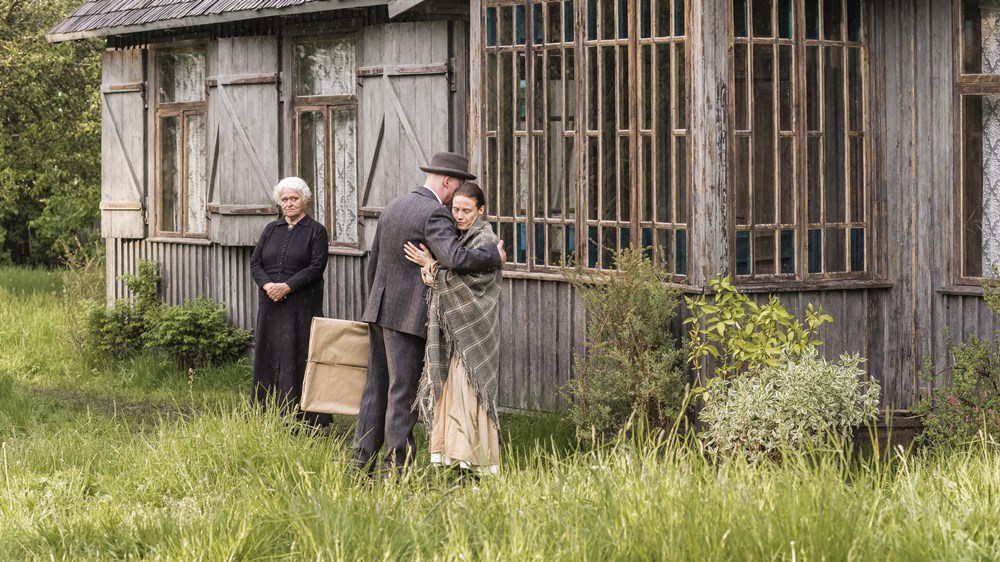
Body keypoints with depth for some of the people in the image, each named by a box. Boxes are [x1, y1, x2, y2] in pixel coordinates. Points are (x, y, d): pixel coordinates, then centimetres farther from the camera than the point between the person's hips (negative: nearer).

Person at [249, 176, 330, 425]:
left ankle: (300, 415, -5)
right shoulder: (271, 229, 15)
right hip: (270, 305, 5)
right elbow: (255, 261, 9)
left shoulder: (316, 231, 2)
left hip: (301, 306, -5)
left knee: (297, 356, -6)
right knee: (268, 356, 4)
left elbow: (316, 267, -8)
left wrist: (287, 286, -17)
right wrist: (267, 285, -10)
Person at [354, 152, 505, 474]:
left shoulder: (394, 206, 13)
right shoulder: (435, 215, -14)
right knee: (403, 391, -4)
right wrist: (495, 256, -14)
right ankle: (397, 466, -2)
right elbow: (455, 258, -30)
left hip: (379, 310, 8)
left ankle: (362, 461, 14)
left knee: (376, 387, 12)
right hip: (409, 315, -8)